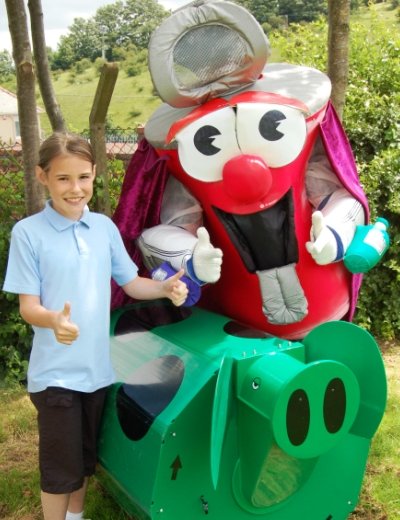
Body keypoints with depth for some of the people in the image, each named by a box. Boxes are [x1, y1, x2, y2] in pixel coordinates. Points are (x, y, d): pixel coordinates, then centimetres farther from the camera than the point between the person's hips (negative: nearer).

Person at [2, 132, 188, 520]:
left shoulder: (104, 227, 0)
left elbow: (131, 283, 6)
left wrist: (165, 288, -13)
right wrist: (54, 320, -36)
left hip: (98, 367, 5)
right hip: (55, 373, -4)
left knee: (85, 459, 22)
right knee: (60, 467, 7)